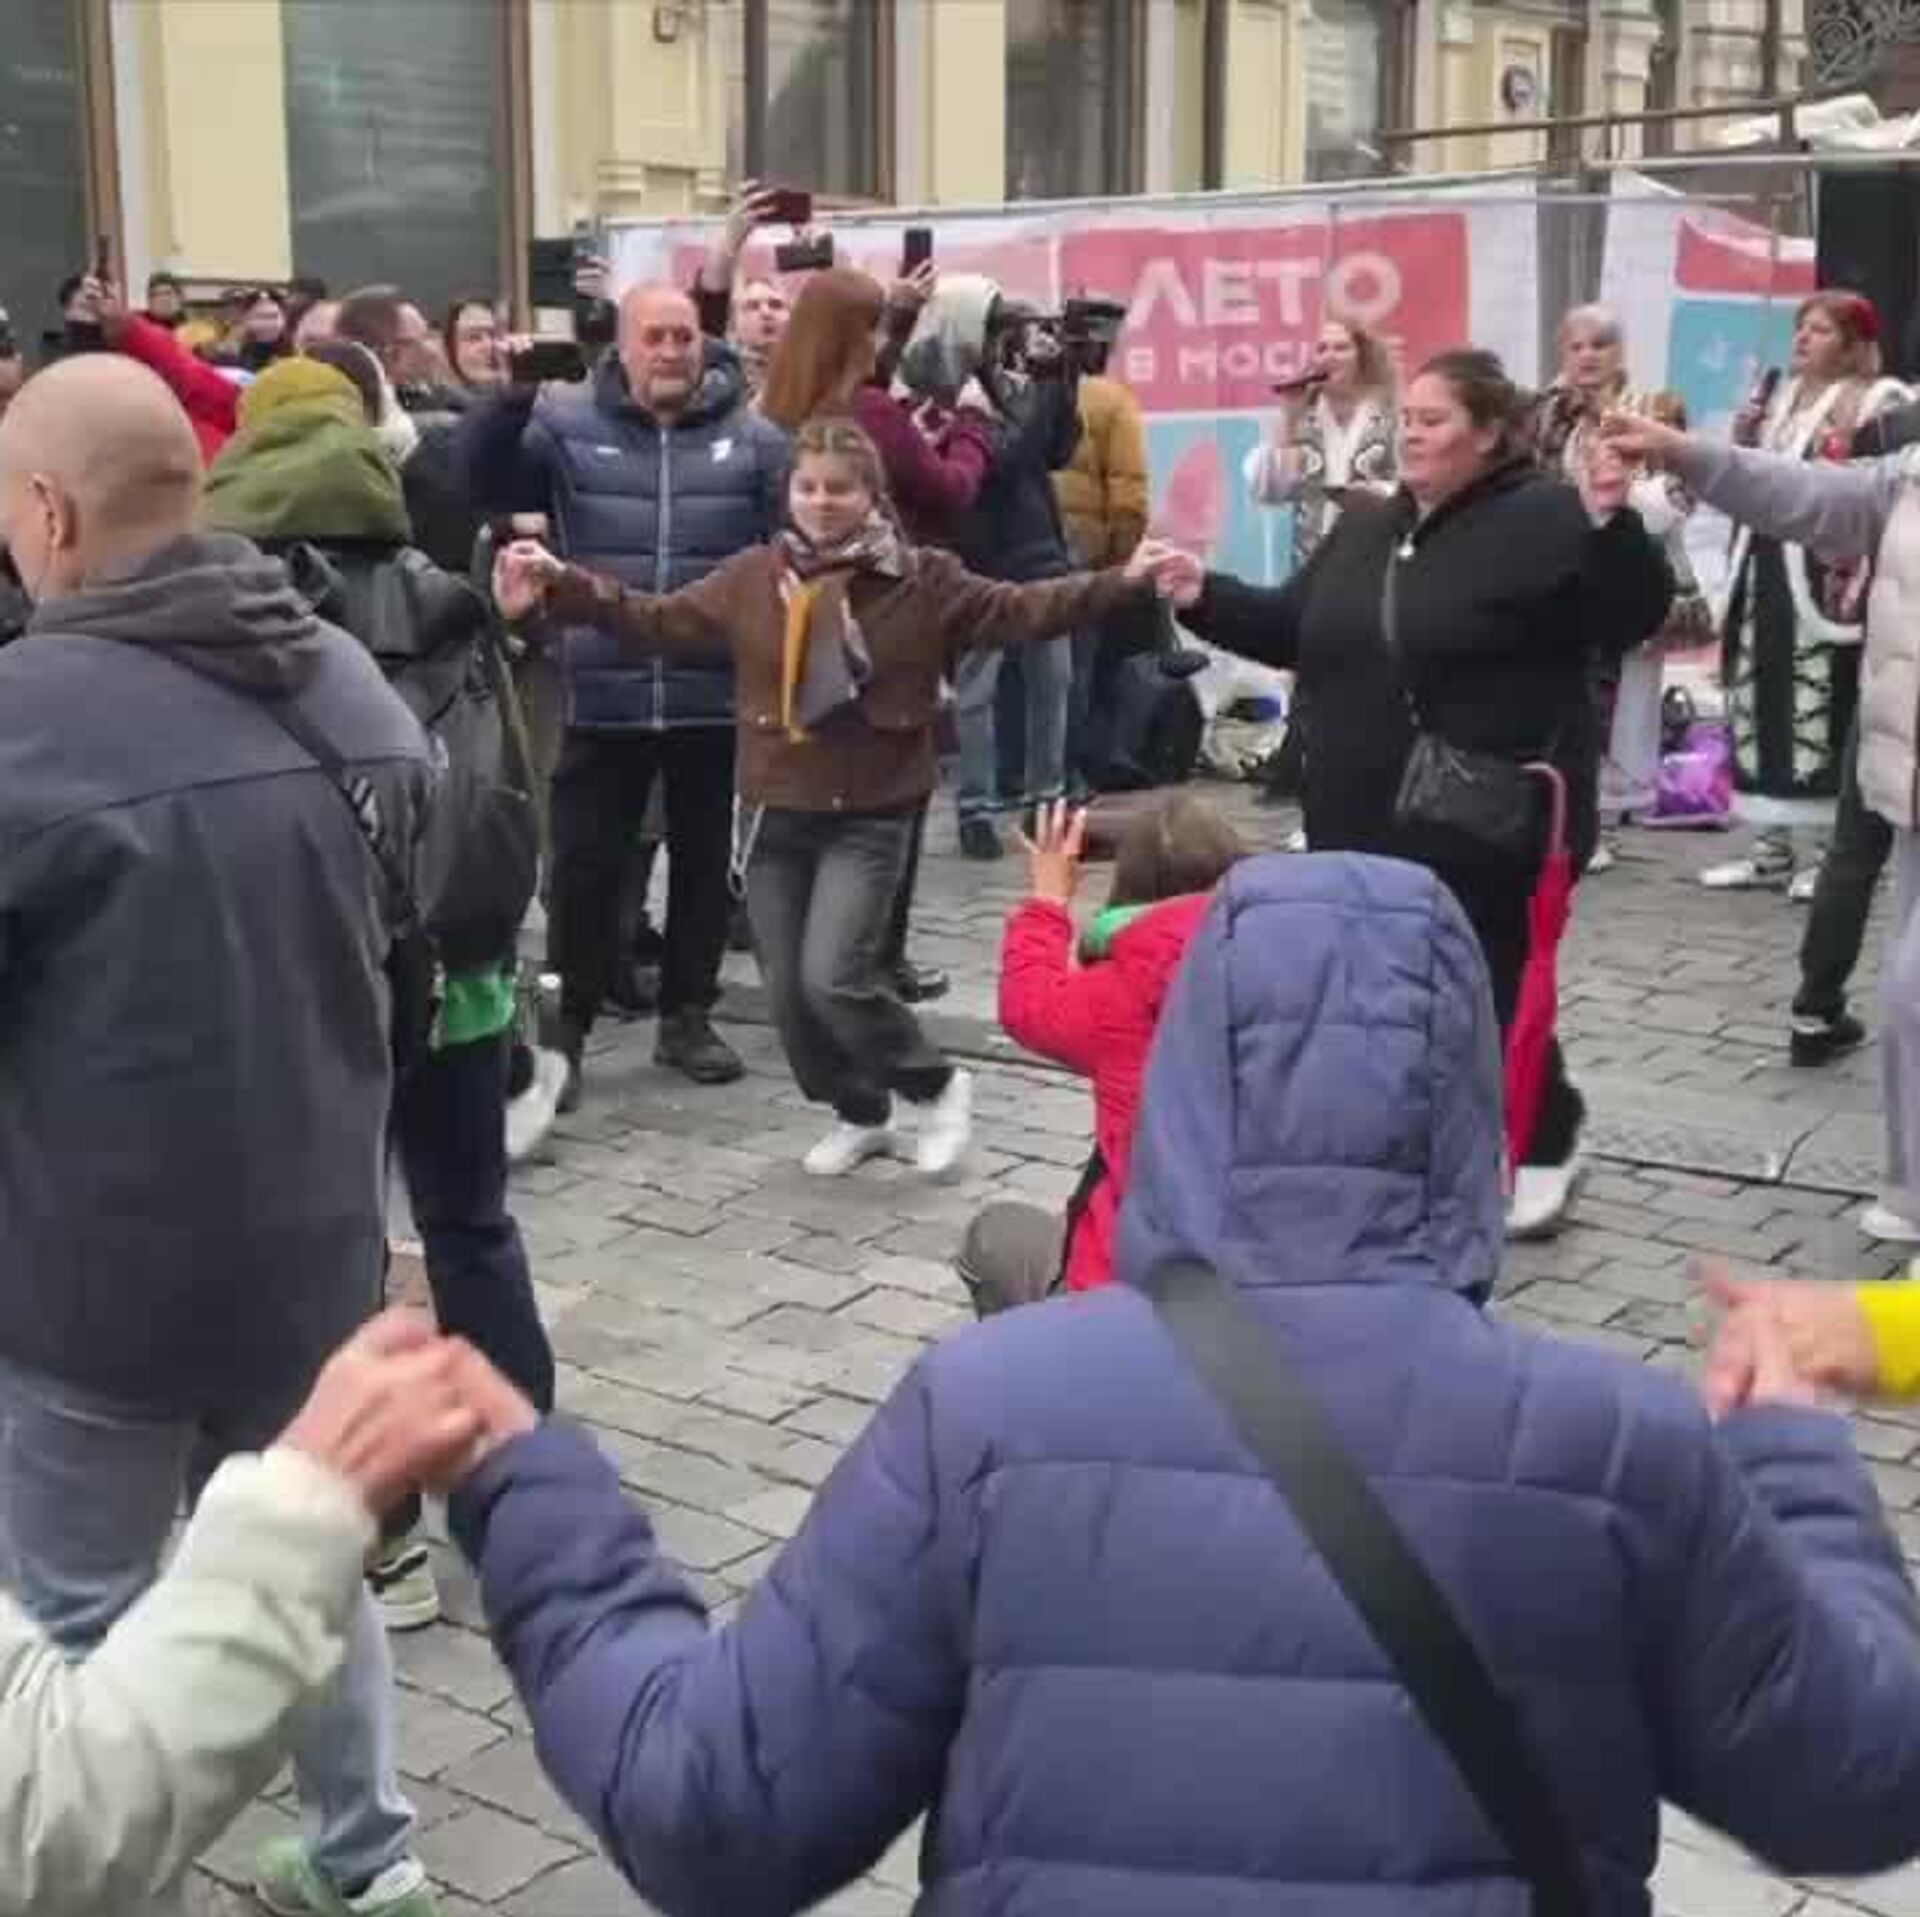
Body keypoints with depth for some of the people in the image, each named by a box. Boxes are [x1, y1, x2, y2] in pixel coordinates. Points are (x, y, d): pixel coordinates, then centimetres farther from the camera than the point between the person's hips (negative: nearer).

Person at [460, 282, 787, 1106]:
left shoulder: (753, 437, 3)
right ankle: (564, 1027, 15)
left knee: (703, 862, 12)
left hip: (716, 695, 1)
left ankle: (687, 1015, 27)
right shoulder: (568, 423, 2)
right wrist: (510, 397, -21)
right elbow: (482, 479, -4)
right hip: (603, 696, -1)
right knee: (585, 867, 3)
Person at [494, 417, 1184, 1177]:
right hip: (774, 813, 4)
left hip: (869, 817, -4)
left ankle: (938, 1087, 11)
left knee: (833, 980, -15)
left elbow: (1019, 611, -7)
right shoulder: (750, 578, 2)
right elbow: (656, 621, 4)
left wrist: (1120, 584, -17)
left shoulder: (923, 580, -4)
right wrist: (561, 587, -6)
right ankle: (860, 1114, 32)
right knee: (788, 991, 8)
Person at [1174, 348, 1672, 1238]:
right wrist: (1203, 598, 7)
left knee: (1494, 993, 3)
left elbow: (1633, 618, -16)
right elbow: (1293, 628, 18)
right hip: (1366, 826, 7)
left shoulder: (1544, 518, -9)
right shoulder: (1366, 526, 13)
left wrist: (1612, 524, -31)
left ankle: (1547, 1145, 26)